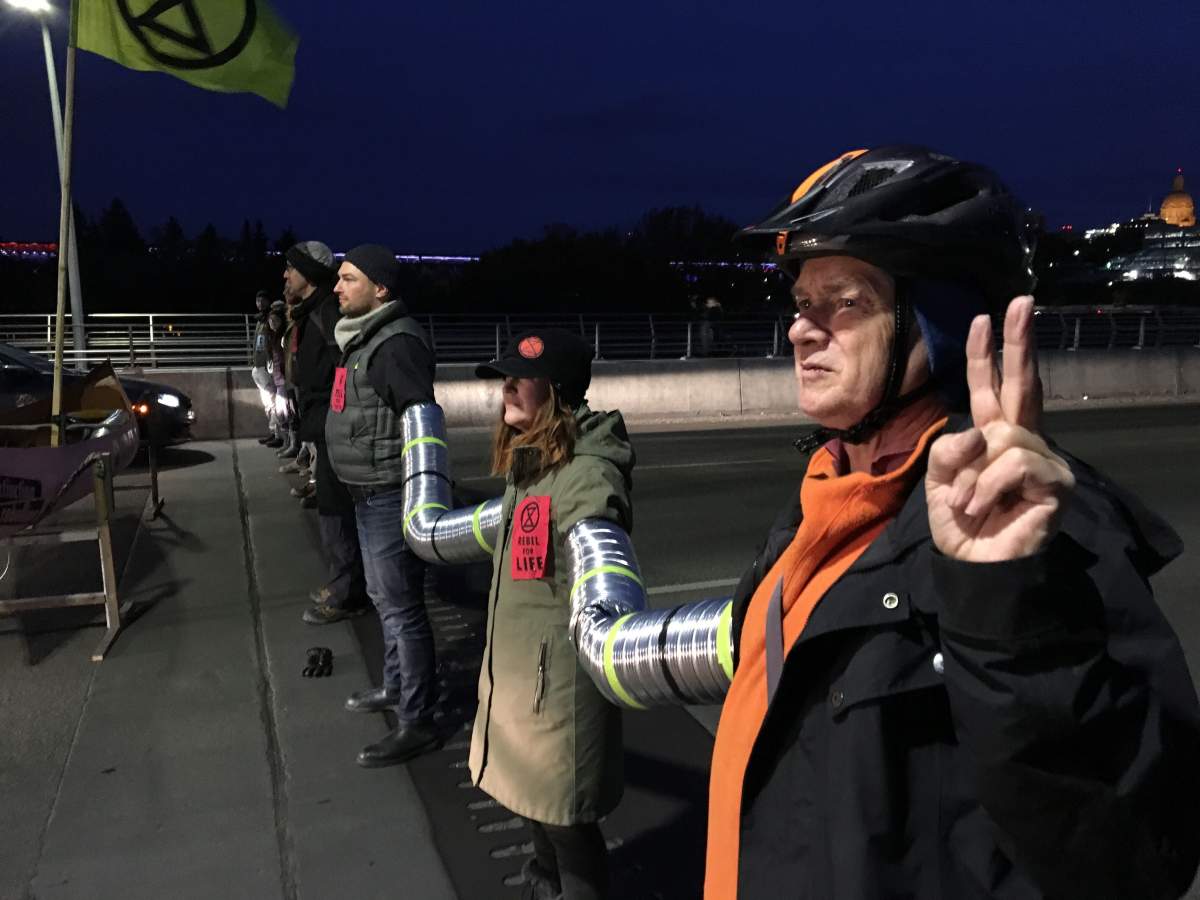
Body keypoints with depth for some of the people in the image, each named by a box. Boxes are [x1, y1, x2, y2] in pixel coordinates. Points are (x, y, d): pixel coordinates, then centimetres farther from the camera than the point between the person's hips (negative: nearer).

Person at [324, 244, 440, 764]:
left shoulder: (397, 343, -19)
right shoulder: (363, 339, 14)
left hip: (391, 495, -11)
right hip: (367, 492, 11)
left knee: (402, 607, -4)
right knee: (383, 598, 22)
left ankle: (416, 723, 6)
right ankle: (396, 685, 39)